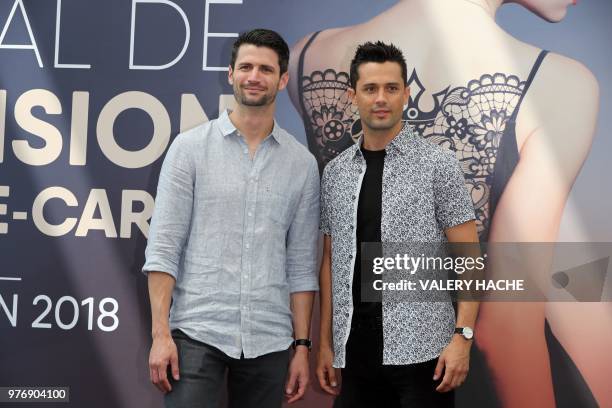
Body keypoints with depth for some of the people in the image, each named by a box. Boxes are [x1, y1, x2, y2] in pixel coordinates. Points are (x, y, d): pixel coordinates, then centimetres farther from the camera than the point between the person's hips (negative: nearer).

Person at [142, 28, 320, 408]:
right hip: (197, 332, -2)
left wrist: (302, 346, 5)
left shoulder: (302, 163, 7)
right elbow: (164, 246, -3)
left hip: (269, 341, 2)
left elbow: (301, 264, 9)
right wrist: (161, 333, -10)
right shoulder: (190, 147, 0)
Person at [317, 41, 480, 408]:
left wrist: (463, 336, -13)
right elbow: (330, 261, 12)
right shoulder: (335, 172, 10)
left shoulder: (438, 164, -2)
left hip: (420, 349, -4)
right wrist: (326, 343, 8)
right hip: (356, 351, 4)